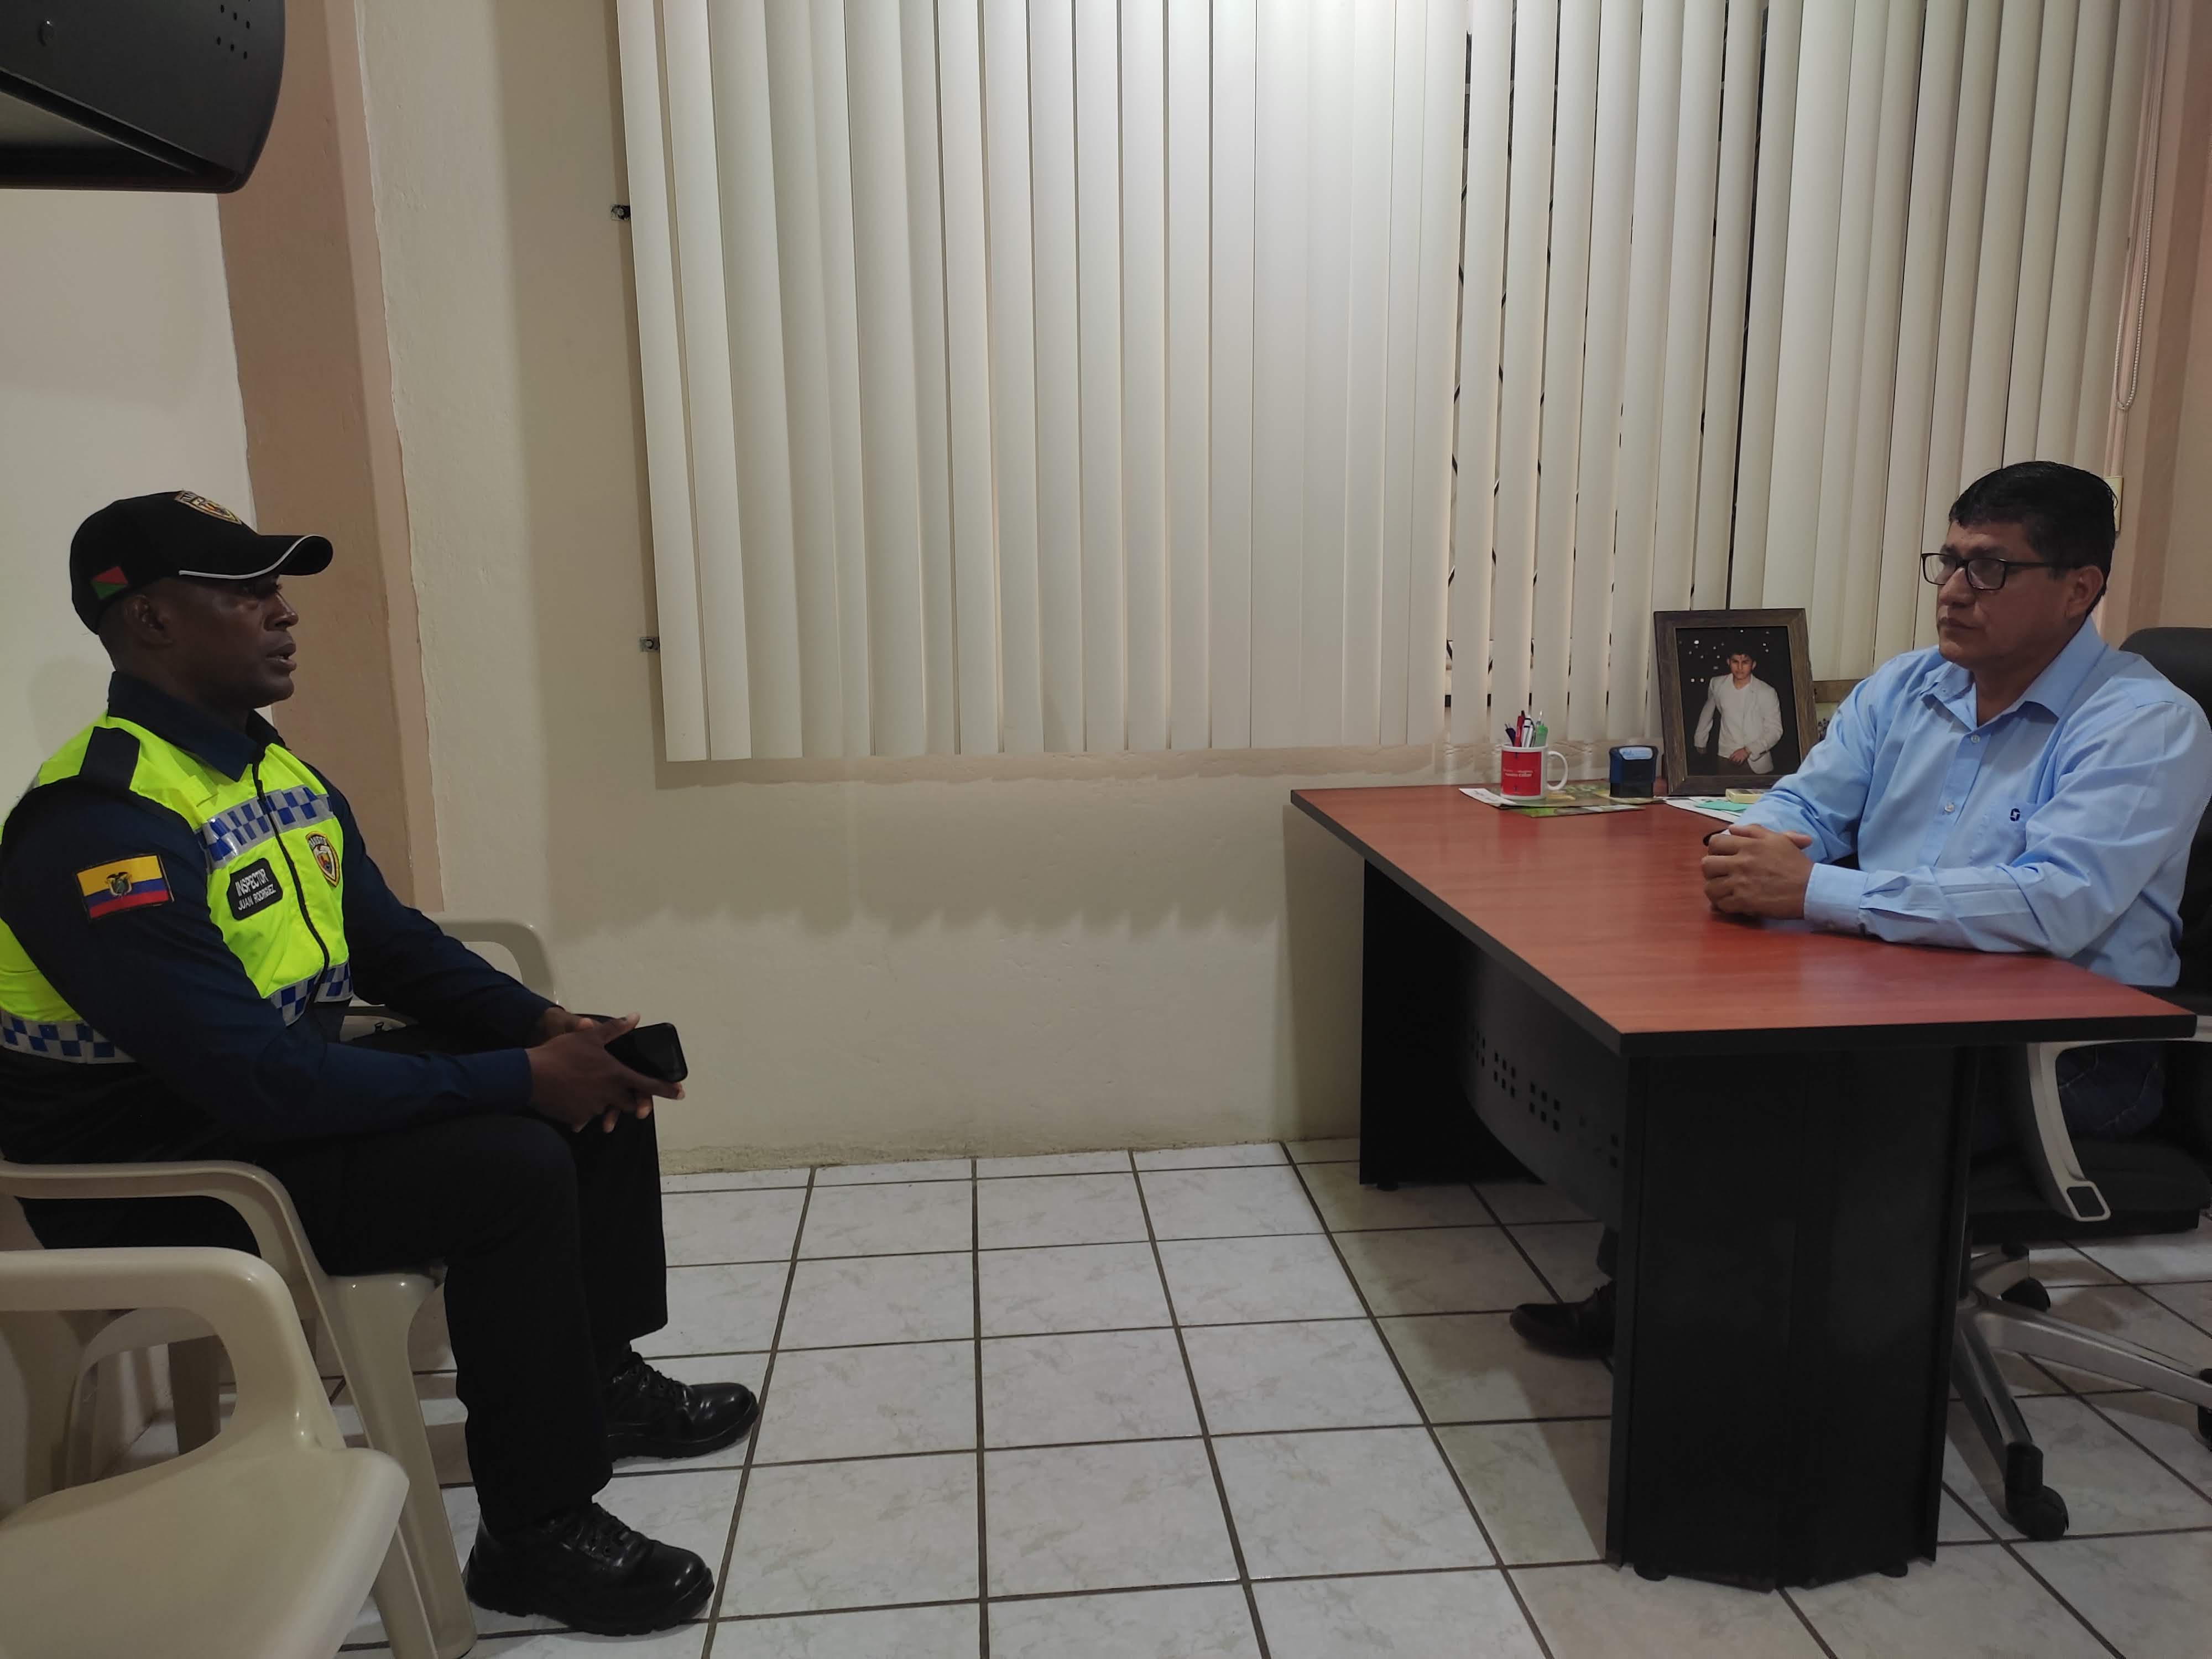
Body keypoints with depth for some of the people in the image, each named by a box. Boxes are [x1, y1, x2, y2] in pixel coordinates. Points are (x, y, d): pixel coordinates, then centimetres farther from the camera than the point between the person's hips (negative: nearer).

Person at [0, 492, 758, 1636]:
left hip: (284, 1087, 9)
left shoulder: (285, 777, 4)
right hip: (156, 1176, -9)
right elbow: (257, 1079, -32)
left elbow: (398, 945, 10)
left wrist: (547, 1027, -7)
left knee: (596, 1084, 4)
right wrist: (520, 1081, -28)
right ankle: (536, 1534, -10)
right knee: (513, 1168, -27)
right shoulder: (102, 823, -26)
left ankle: (600, 1378, 20)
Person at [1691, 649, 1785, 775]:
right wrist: (1700, 742, 24)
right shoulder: (1717, 684, -1)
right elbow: (1707, 712, 18)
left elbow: (1775, 731, -6)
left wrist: (1749, 750, -16)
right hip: (1727, 761, 2)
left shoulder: (1767, 693, -9)